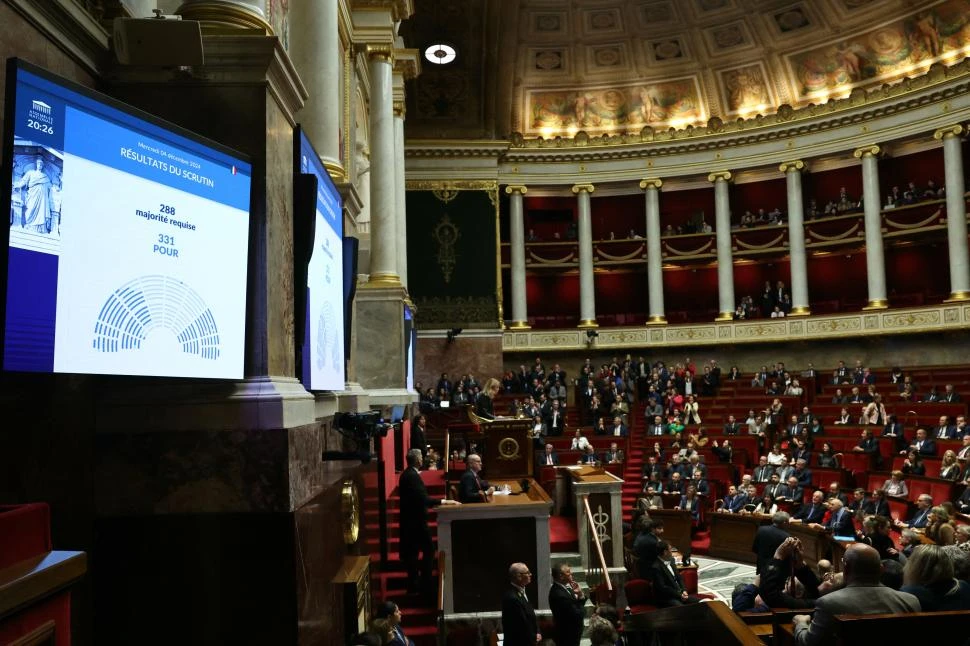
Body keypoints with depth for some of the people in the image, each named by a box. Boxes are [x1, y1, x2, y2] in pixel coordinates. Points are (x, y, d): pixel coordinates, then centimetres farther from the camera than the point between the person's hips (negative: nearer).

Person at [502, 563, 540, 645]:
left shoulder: (521, 592, 6)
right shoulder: (512, 598, -27)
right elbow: (522, 625, -24)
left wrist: (537, 633, 0)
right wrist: (534, 638, -9)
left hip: (528, 641, 10)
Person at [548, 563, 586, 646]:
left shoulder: (562, 587, 0)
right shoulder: (559, 595, -30)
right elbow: (579, 615, -27)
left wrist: (580, 594, -13)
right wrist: (583, 609, -5)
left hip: (570, 633, 9)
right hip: (568, 636, -9)